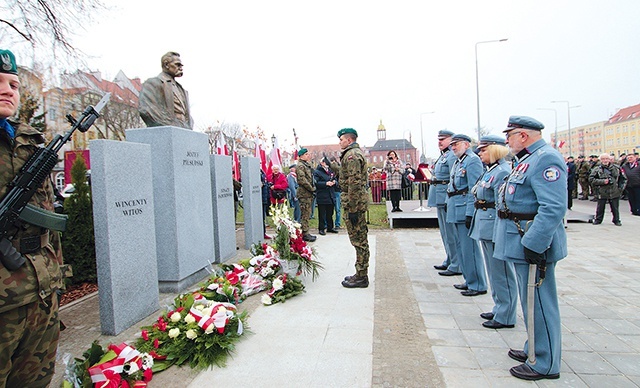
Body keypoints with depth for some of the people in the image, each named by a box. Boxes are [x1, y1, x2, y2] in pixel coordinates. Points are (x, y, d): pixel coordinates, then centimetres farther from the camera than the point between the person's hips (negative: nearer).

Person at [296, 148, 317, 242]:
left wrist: (313, 188, 11)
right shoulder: (300, 166, -12)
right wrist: (312, 189, -15)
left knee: (307, 214, 14)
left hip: (308, 194, 10)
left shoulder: (307, 165, 19)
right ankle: (304, 234, -1)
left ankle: (306, 233, 21)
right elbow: (302, 180, -21)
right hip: (304, 193, -10)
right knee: (305, 214, -6)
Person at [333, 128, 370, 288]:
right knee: (360, 239, 15)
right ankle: (361, 274, 25)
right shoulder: (357, 152, 18)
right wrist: (334, 167, 37)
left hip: (354, 202, -11)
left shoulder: (352, 155, -15)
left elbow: (354, 183, -22)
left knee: (358, 240, -4)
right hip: (359, 201, 11)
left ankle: (361, 277, 5)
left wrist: (352, 209, -23)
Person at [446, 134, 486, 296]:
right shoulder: (458, 161, 17)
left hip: (465, 210, -10)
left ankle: (478, 285, 7)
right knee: (462, 246, 16)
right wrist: (448, 202, 18)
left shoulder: (473, 161, -12)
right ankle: (469, 280, 27)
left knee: (469, 248, -4)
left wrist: (470, 214, -21)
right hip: (456, 210, 10)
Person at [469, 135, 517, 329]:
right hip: (485, 226, 10)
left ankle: (505, 316, 14)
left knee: (501, 272, 1)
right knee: (493, 271, 19)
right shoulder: (489, 170, 13)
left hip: (495, 227, -10)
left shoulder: (503, 172, -16)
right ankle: (499, 308, 33)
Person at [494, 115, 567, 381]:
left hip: (534, 242, -11)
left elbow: (554, 208, -27)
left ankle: (545, 364, 15)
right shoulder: (528, 159, 16)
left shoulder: (546, 159, -18)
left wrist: (533, 245, -28)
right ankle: (534, 349, 36)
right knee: (531, 299, 20)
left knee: (539, 302, 1)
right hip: (522, 241, 11)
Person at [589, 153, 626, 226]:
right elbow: (591, 179, -8)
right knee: (600, 208, 5)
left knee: (615, 208, 9)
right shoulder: (597, 169, -4)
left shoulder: (616, 168, 4)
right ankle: (598, 219, 20)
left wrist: (621, 187, 4)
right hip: (602, 192, -2)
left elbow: (623, 178, 14)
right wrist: (602, 181, -16)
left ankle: (616, 220, 24)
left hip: (614, 192, 2)